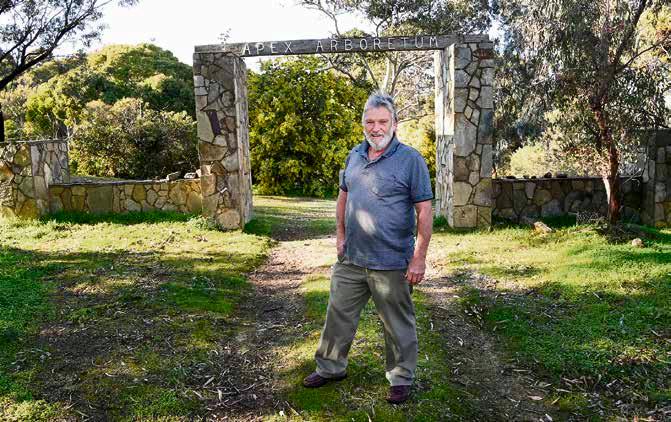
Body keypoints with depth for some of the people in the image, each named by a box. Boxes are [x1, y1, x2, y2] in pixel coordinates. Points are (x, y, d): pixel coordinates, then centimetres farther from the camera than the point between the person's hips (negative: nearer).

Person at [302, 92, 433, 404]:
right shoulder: (354, 155, 7)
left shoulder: (410, 159, -11)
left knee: (398, 325, 10)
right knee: (338, 315, 16)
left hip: (391, 264, -5)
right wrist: (340, 235, 12)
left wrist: (419, 258, -15)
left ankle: (401, 379, 29)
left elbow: (424, 210, -13)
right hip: (350, 259, 6)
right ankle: (330, 367, 36)